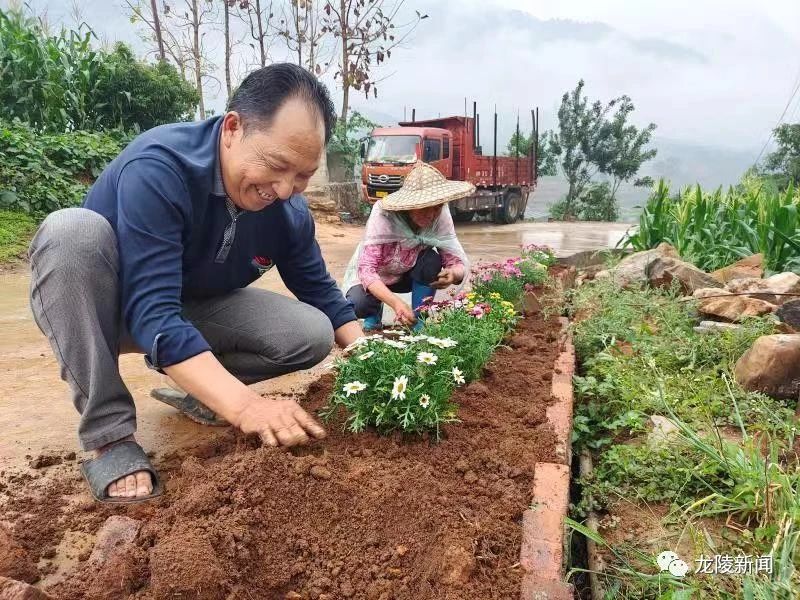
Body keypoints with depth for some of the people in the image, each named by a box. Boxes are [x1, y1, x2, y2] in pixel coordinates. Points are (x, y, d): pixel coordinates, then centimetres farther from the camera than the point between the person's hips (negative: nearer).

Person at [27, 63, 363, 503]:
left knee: (312, 335, -15)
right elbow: (152, 313, -40)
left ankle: (191, 386, 8)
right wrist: (245, 406, -50)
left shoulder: (289, 211, -15)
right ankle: (108, 434, -25)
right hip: (104, 309, -3)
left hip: (193, 310, 4)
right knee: (72, 231, -36)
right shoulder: (158, 167, -33)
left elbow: (321, 293, -4)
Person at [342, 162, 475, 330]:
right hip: (371, 278, -2)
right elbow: (366, 269, -38)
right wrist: (396, 302, -53)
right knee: (357, 303, -33)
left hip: (407, 275, 3)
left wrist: (454, 273, -48)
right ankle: (374, 312, 6)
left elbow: (459, 261, -23)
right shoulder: (383, 216, -34)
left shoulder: (440, 216, -25)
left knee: (432, 260, -29)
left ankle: (418, 324, -9)